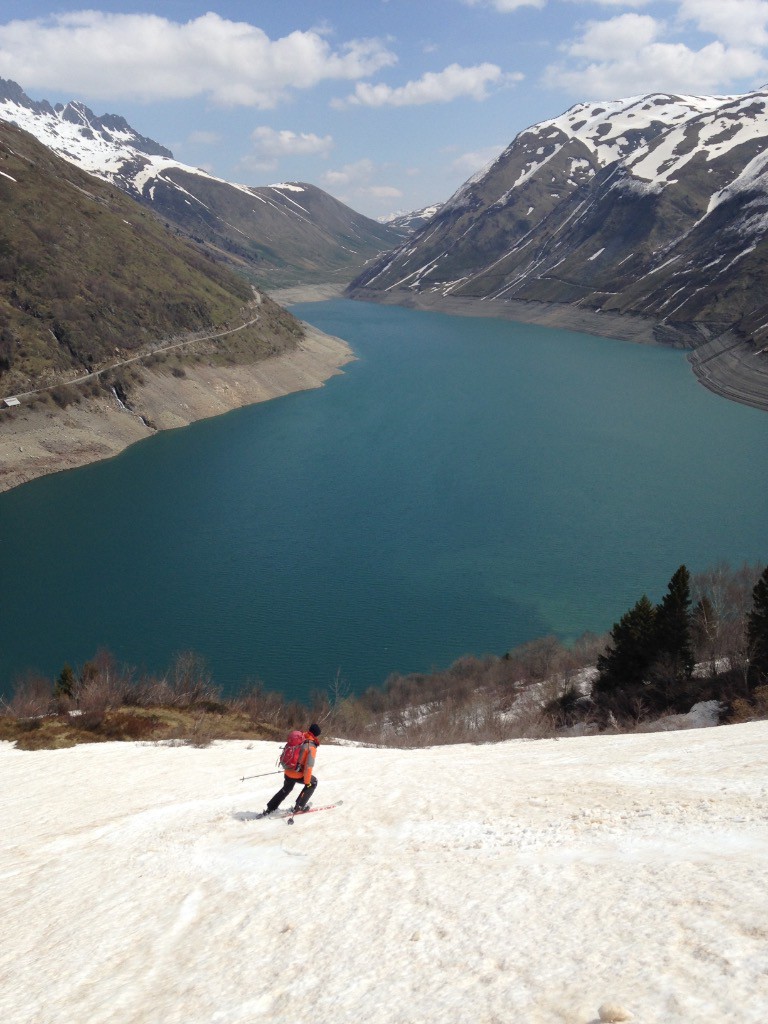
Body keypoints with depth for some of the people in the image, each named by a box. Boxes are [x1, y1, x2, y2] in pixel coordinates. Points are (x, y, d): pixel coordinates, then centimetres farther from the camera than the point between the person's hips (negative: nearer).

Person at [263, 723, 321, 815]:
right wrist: (307, 781, -15)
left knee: (286, 789, 30)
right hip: (298, 775, -6)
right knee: (313, 782, 20)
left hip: (288, 772, 6)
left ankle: (269, 808, 29)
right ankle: (299, 806, 16)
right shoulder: (311, 747, -19)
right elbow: (309, 766, -23)